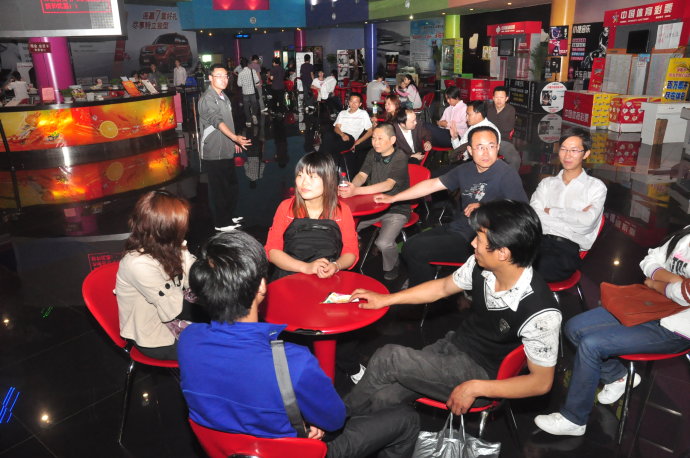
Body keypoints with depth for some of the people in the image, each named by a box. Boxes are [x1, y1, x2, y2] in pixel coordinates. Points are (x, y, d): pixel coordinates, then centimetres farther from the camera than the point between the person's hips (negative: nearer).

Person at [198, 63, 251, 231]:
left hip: (227, 151, 9)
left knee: (232, 187, 18)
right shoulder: (207, 99, -16)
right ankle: (221, 223, 13)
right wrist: (235, 137, -44)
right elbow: (217, 121, -31)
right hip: (214, 153, -9)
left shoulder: (223, 97, 14)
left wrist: (234, 142, 25)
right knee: (219, 190, 1)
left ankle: (228, 217, 34)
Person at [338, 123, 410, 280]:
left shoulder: (400, 158, -15)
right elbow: (362, 175, -3)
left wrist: (356, 191, -39)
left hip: (396, 209, -5)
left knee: (384, 243, -28)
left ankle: (391, 267, 6)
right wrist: (351, 187, -30)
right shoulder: (372, 154, 5)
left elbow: (388, 185, -27)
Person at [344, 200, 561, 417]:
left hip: (481, 373, -5)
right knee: (382, 398, -14)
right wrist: (386, 299, 11)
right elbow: (442, 288, 7)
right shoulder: (480, 265, -13)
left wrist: (475, 388, -20)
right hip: (453, 343, 5)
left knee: (387, 358, -19)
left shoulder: (540, 314, -29)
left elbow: (542, 382, -16)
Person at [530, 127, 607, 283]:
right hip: (540, 241, 3)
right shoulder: (547, 183, 23)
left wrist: (551, 211, 3)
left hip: (569, 248, -3)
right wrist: (574, 218, -4)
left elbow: (587, 222, -6)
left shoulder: (596, 186, 14)